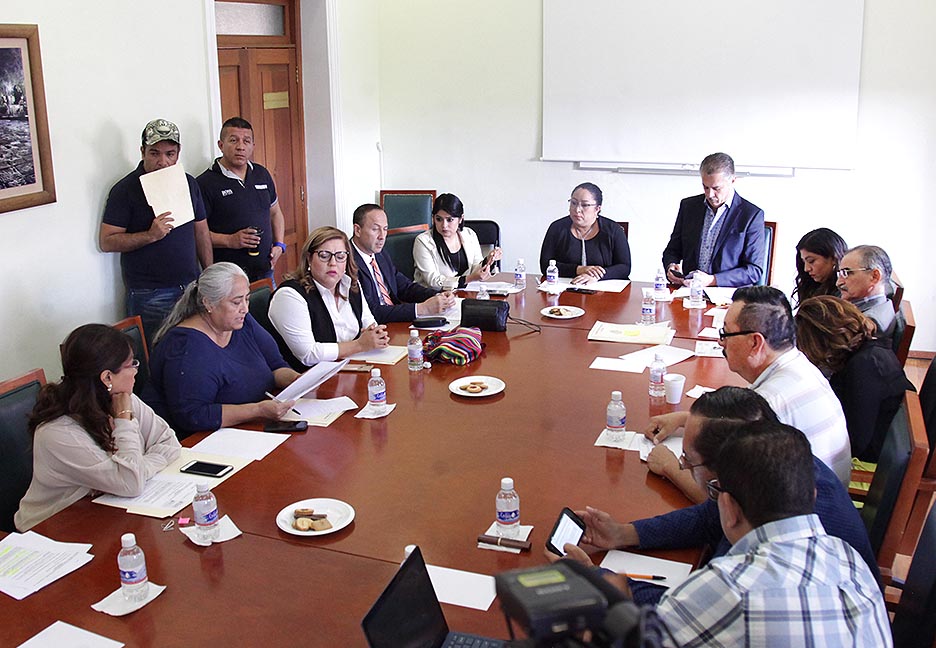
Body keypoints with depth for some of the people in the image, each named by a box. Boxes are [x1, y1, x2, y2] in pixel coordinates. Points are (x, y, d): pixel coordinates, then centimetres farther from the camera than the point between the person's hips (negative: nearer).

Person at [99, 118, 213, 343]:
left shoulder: (189, 183, 9)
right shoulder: (125, 189, -7)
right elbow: (106, 242, -10)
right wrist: (150, 235, -22)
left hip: (191, 288, 5)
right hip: (149, 296, -5)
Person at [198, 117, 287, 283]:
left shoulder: (262, 174, 11)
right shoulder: (206, 182, -8)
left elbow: (275, 213, 23)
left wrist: (279, 245, 9)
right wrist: (230, 241, -21)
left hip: (265, 271, 6)